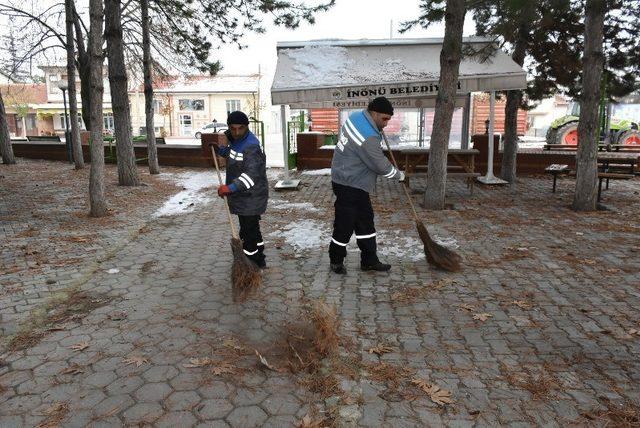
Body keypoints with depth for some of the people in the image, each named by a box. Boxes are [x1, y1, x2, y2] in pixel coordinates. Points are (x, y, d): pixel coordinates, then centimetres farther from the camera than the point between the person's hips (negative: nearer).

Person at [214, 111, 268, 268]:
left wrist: (231, 187, -48)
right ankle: (259, 261, 37)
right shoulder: (236, 140, 7)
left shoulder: (251, 146, -24)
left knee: (248, 232, -4)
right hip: (242, 196, 10)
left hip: (251, 198, -10)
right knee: (252, 229, 21)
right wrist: (219, 149, 11)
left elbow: (252, 173, -37)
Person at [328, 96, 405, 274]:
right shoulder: (368, 138, -27)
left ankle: (369, 260, 23)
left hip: (357, 185, 11)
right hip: (349, 186, -11)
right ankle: (336, 261, 19)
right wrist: (399, 174, 0)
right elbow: (381, 166, -17)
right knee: (345, 225, 1)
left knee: (366, 221, 14)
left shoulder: (356, 116, 2)